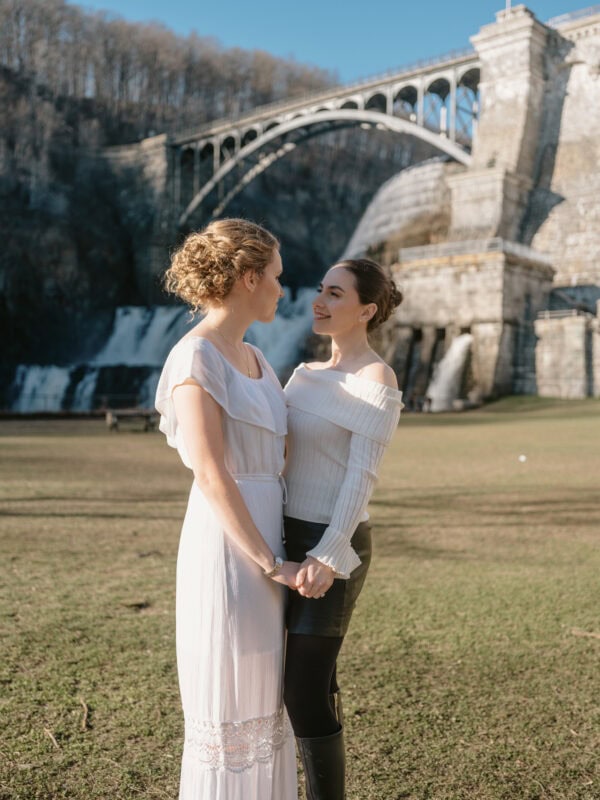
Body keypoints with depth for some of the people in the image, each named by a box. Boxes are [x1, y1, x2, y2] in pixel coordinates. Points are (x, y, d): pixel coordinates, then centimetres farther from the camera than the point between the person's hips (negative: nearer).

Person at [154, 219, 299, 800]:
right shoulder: (194, 358, -16)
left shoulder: (250, 358, 13)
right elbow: (211, 477, -20)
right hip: (228, 552, -9)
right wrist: (271, 565, -17)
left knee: (260, 701, 18)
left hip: (260, 544, 10)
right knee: (227, 713, 3)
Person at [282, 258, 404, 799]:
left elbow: (363, 475, -20)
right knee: (312, 681, 15)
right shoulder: (312, 375, 12)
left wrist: (329, 556, -26)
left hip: (331, 546, -8)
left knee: (304, 691, -3)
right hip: (297, 538, 8)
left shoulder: (377, 381, -13)